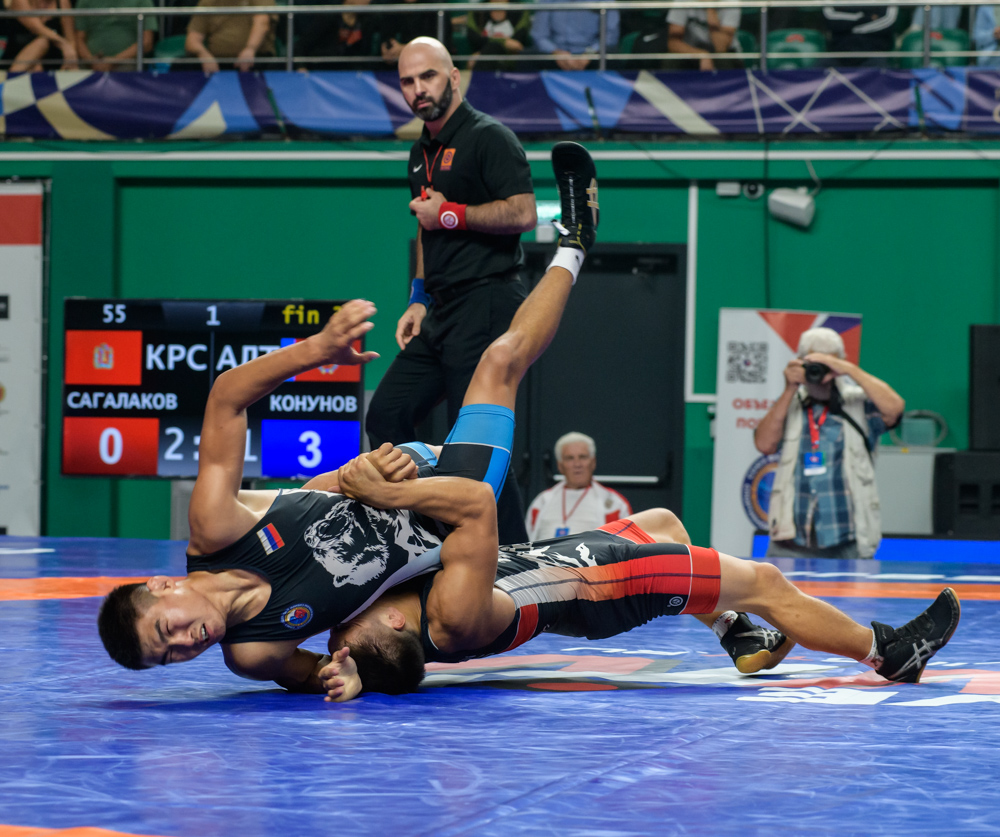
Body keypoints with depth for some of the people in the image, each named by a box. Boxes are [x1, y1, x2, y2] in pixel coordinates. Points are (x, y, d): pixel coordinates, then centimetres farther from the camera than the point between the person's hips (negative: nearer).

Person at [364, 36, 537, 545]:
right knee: (387, 414, 6)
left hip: (485, 306, -10)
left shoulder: (489, 137, -8)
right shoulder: (422, 152, 19)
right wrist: (419, 300, 19)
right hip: (442, 313, 10)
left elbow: (523, 213, -19)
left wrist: (451, 214, -13)